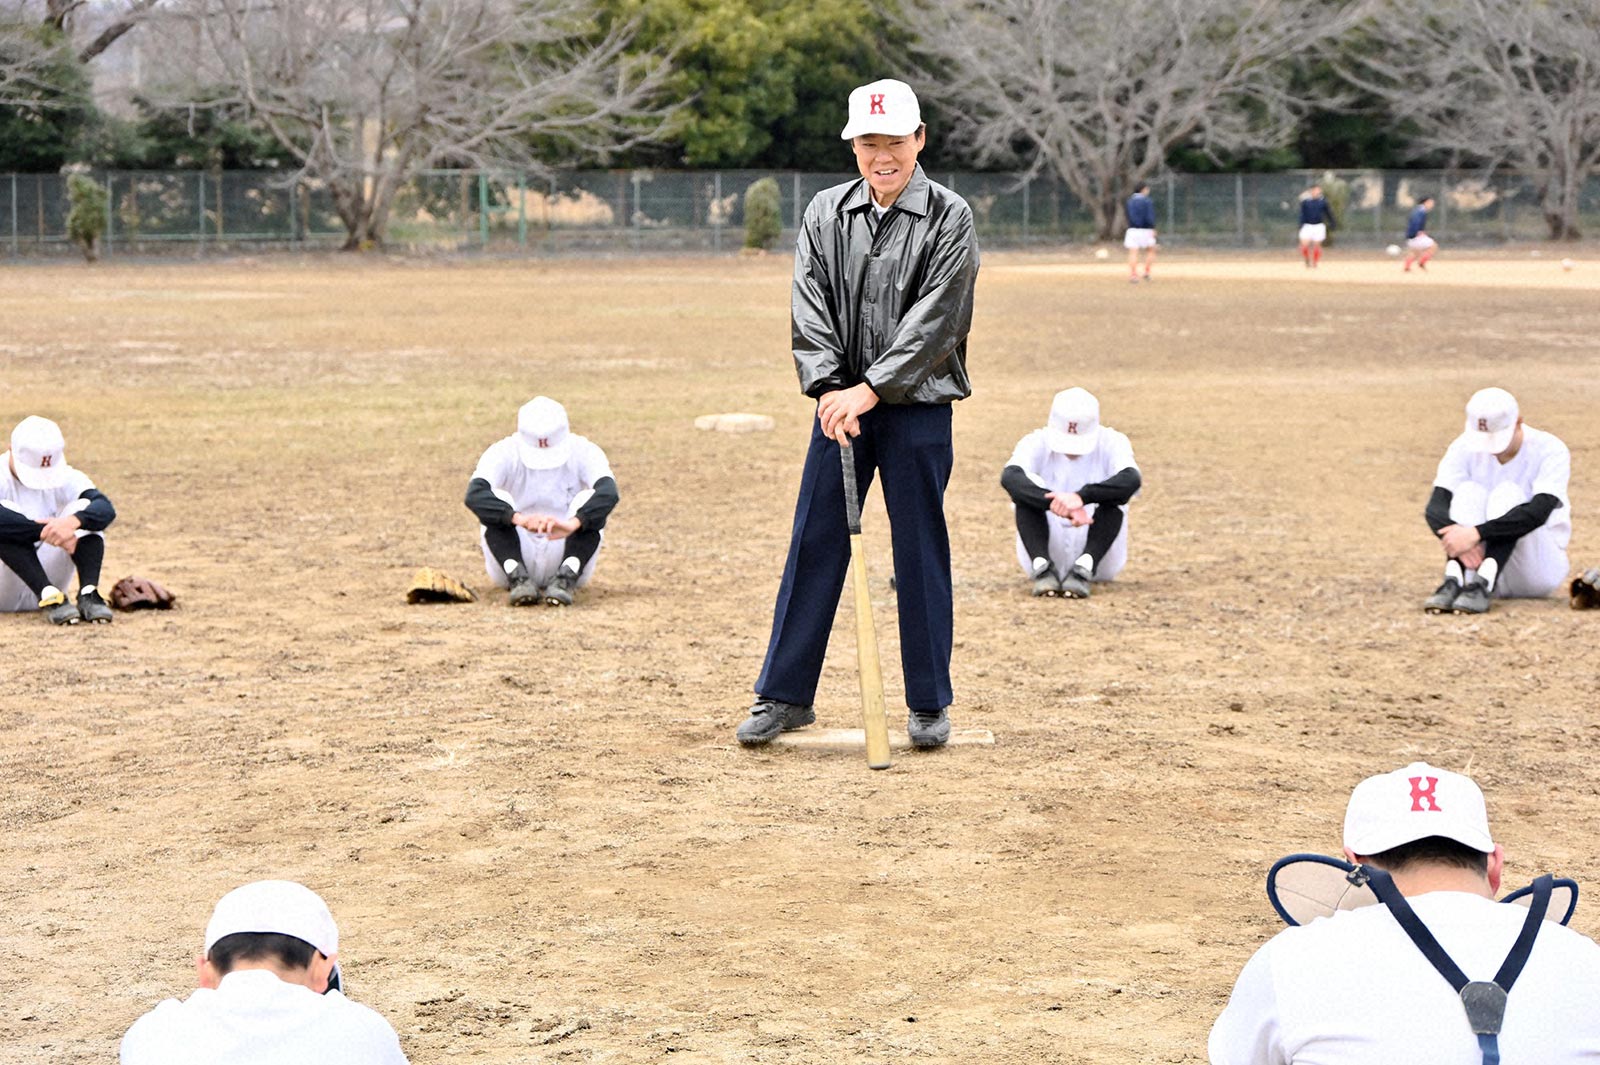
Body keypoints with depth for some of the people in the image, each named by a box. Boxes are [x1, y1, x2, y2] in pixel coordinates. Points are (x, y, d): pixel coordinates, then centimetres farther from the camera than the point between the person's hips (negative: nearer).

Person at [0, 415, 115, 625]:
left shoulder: (66, 477, -2)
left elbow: (106, 508, -20)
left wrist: (73, 522, -41)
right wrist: (47, 532, -41)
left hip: (49, 574, 3)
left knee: (83, 507, -15)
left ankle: (88, 594, -31)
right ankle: (48, 596, -39)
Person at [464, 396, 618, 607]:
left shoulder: (584, 452, -10)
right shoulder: (503, 453, -12)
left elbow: (609, 492, -29)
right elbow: (474, 495, -30)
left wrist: (573, 523, -49)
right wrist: (518, 518, -49)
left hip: (564, 556, 0)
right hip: (516, 558, 0)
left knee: (589, 500, -24)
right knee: (497, 500, -25)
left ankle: (565, 579, -34)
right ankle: (518, 579, -34)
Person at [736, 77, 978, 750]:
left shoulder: (949, 218, -5)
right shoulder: (826, 214, 6)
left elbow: (933, 322, -13)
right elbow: (810, 309, -1)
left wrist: (869, 390, -20)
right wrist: (829, 389, -15)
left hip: (917, 409, -3)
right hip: (840, 402, 3)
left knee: (921, 550, 3)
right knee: (815, 543, 5)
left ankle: (930, 703, 14)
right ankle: (785, 695, 12)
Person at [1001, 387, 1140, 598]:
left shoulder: (1111, 443, -6)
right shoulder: (1037, 443, -7)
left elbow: (1132, 480, -29)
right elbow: (1009, 477, -29)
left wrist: (1082, 497, -45)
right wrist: (1057, 503, -45)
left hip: (1101, 560, 0)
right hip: (1048, 551, 0)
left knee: (1113, 494, -25)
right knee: (1025, 489, -22)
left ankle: (1084, 569, -37)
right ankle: (1043, 568, -33)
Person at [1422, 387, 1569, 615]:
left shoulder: (1550, 449, -13)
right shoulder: (1464, 448, -4)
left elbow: (1538, 512, -29)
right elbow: (1435, 506, -15)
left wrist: (1477, 533, -41)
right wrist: (1457, 539, -38)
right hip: (1477, 561, 2)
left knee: (1507, 493, -26)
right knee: (1469, 490, -22)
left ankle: (1482, 587, -44)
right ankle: (1454, 582, -41)